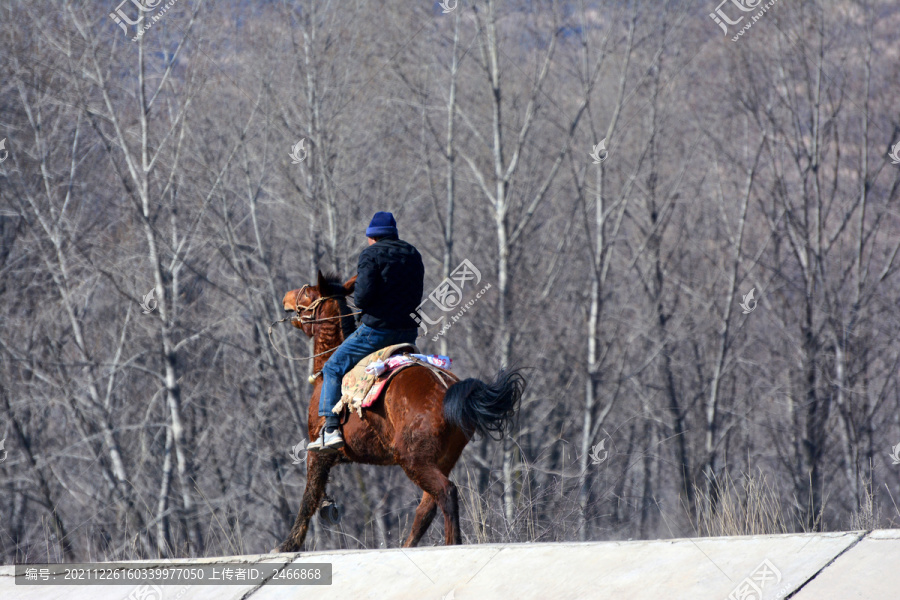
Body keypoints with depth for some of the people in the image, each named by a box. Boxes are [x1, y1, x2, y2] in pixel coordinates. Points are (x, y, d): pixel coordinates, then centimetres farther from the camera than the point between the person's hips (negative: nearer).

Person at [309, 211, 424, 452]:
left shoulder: (371, 255, -7)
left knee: (333, 368, 2)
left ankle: (331, 429, -10)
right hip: (409, 330, 7)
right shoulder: (413, 254, 14)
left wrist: (358, 301, 4)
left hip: (377, 328, -7)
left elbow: (363, 294, -17)